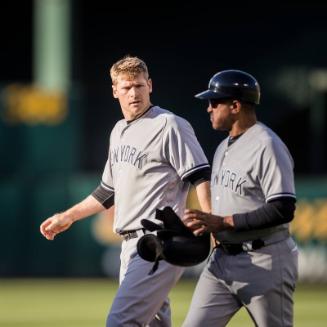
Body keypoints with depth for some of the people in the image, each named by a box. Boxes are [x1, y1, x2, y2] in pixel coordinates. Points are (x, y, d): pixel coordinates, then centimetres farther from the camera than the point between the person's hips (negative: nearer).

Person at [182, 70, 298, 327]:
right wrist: (201, 223, 6)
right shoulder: (224, 148, 16)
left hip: (264, 262, -9)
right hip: (223, 259, 9)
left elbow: (283, 210, -22)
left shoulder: (267, 146, -14)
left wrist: (222, 222, -21)